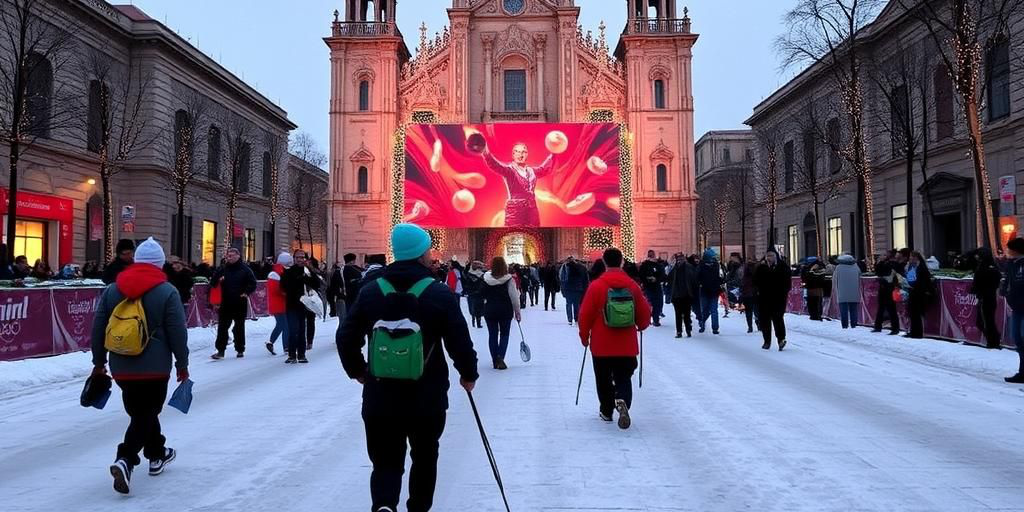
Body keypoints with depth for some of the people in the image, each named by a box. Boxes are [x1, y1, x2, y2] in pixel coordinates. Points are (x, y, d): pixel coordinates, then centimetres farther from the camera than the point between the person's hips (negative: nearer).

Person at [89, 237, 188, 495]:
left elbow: (98, 329, 9)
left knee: (142, 411, 19)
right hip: (154, 367, -5)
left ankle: (157, 454, 33)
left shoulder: (112, 290, 6)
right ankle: (125, 459, -16)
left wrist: (99, 362, 17)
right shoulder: (167, 292, -8)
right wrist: (182, 364, 2)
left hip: (121, 368, 5)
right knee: (146, 414, 2)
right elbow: (178, 333, -8)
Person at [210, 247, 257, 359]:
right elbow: (213, 283, 6)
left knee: (239, 328, 8)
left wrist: (246, 293, -13)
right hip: (226, 303, 2)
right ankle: (220, 350, 4)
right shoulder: (223, 269, 5)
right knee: (222, 327, 0)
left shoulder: (245, 269, -2)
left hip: (240, 304, -2)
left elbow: (253, 283, -1)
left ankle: (240, 350, 18)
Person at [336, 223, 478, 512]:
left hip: (380, 398, 2)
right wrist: (469, 374, 9)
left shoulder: (370, 292, 0)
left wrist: (357, 371, 20)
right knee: (424, 458, 21)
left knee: (386, 461, 10)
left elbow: (346, 338, 4)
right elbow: (460, 342, -9)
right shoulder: (440, 294, -10)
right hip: (428, 399, -1)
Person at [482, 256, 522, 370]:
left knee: (492, 334, 10)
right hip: (505, 310, -2)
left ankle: (495, 361, 12)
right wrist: (518, 311, -3)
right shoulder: (509, 279, -12)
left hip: (489, 310, 2)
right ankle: (500, 356, -10)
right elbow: (514, 297, -11)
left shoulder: (486, 278, -4)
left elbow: (483, 295, 1)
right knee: (504, 334, 11)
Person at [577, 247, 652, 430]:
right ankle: (622, 401, -19)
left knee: (604, 380, 16)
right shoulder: (633, 286, -3)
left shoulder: (596, 286, -11)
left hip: (601, 345, -1)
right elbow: (644, 314, 4)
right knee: (624, 378, 7)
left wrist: (584, 337, 7)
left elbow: (585, 315, -8)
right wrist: (640, 326, 25)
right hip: (627, 345, 1)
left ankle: (607, 411, 25)